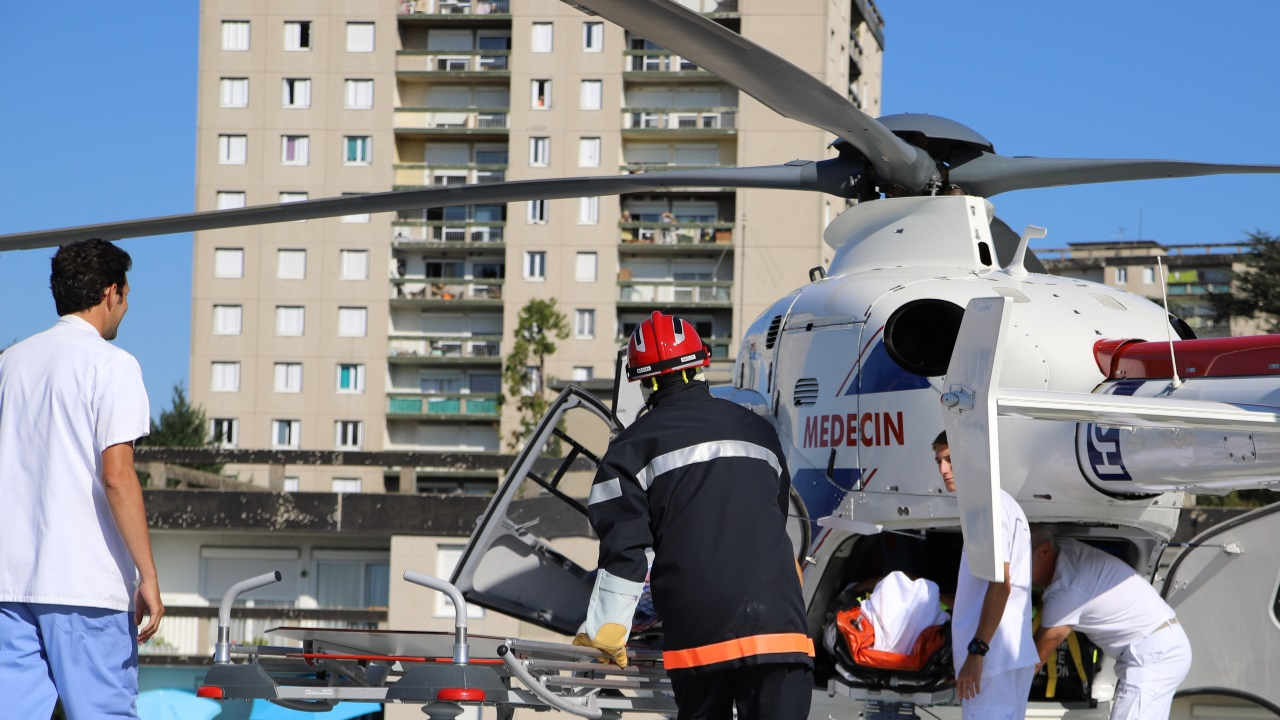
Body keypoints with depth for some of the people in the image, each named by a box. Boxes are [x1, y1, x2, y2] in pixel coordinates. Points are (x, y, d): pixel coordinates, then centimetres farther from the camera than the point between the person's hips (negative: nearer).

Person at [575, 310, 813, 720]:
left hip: (697, 625, -2)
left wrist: (603, 633, 4)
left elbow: (623, 551, -1)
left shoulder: (635, 445, 6)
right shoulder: (758, 431, 21)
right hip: (776, 618, 2)